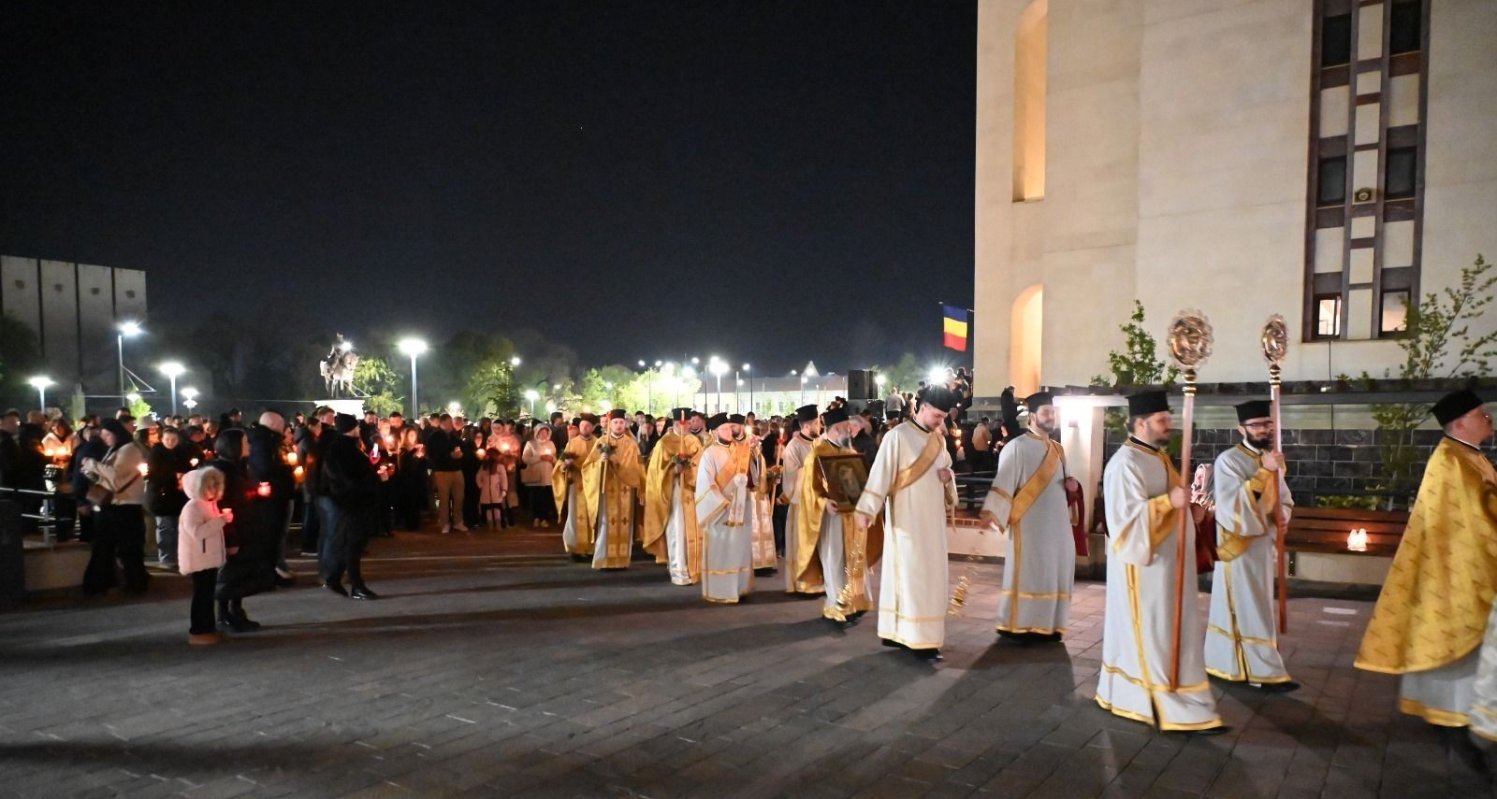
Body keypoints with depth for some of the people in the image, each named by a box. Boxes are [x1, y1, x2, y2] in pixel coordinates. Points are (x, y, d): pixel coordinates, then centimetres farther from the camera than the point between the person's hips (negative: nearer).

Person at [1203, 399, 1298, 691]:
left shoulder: (1271, 460, 10)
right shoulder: (1228, 460, -14)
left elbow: (1285, 500, 20)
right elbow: (1233, 503, -25)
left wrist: (1280, 513, -4)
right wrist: (1264, 471, -29)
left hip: (1263, 542, 8)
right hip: (1239, 544, -8)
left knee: (1235, 608, 14)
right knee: (1250, 609, -3)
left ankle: (1220, 661, 24)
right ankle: (1266, 673, 4)